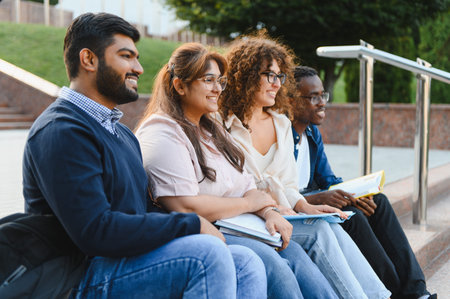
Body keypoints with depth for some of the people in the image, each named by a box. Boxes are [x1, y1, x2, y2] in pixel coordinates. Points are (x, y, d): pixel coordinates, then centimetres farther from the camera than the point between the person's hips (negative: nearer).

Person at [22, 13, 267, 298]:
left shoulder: (120, 131, 19)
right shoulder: (62, 132, -15)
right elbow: (96, 232, -24)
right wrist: (192, 225, -18)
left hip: (132, 258, 9)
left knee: (247, 263, -7)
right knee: (206, 252, -29)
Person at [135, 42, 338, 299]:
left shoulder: (212, 130, 21)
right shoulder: (162, 135, -10)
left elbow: (245, 185, 17)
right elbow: (186, 208, -20)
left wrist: (268, 211, -6)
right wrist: (250, 203, -8)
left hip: (232, 229, 8)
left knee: (293, 252, -19)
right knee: (270, 262, -29)